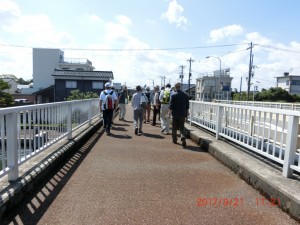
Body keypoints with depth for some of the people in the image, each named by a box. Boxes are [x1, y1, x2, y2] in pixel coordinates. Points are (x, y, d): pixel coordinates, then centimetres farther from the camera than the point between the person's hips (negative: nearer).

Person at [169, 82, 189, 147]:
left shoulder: (173, 95, -11)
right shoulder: (185, 95, -1)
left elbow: (171, 105, -8)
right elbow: (187, 105, 5)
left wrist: (170, 111, 5)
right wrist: (186, 112, 16)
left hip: (175, 114, -2)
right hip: (182, 114, 2)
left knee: (174, 128, 12)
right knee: (182, 127, 8)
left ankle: (174, 139, 22)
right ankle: (183, 138, -14)